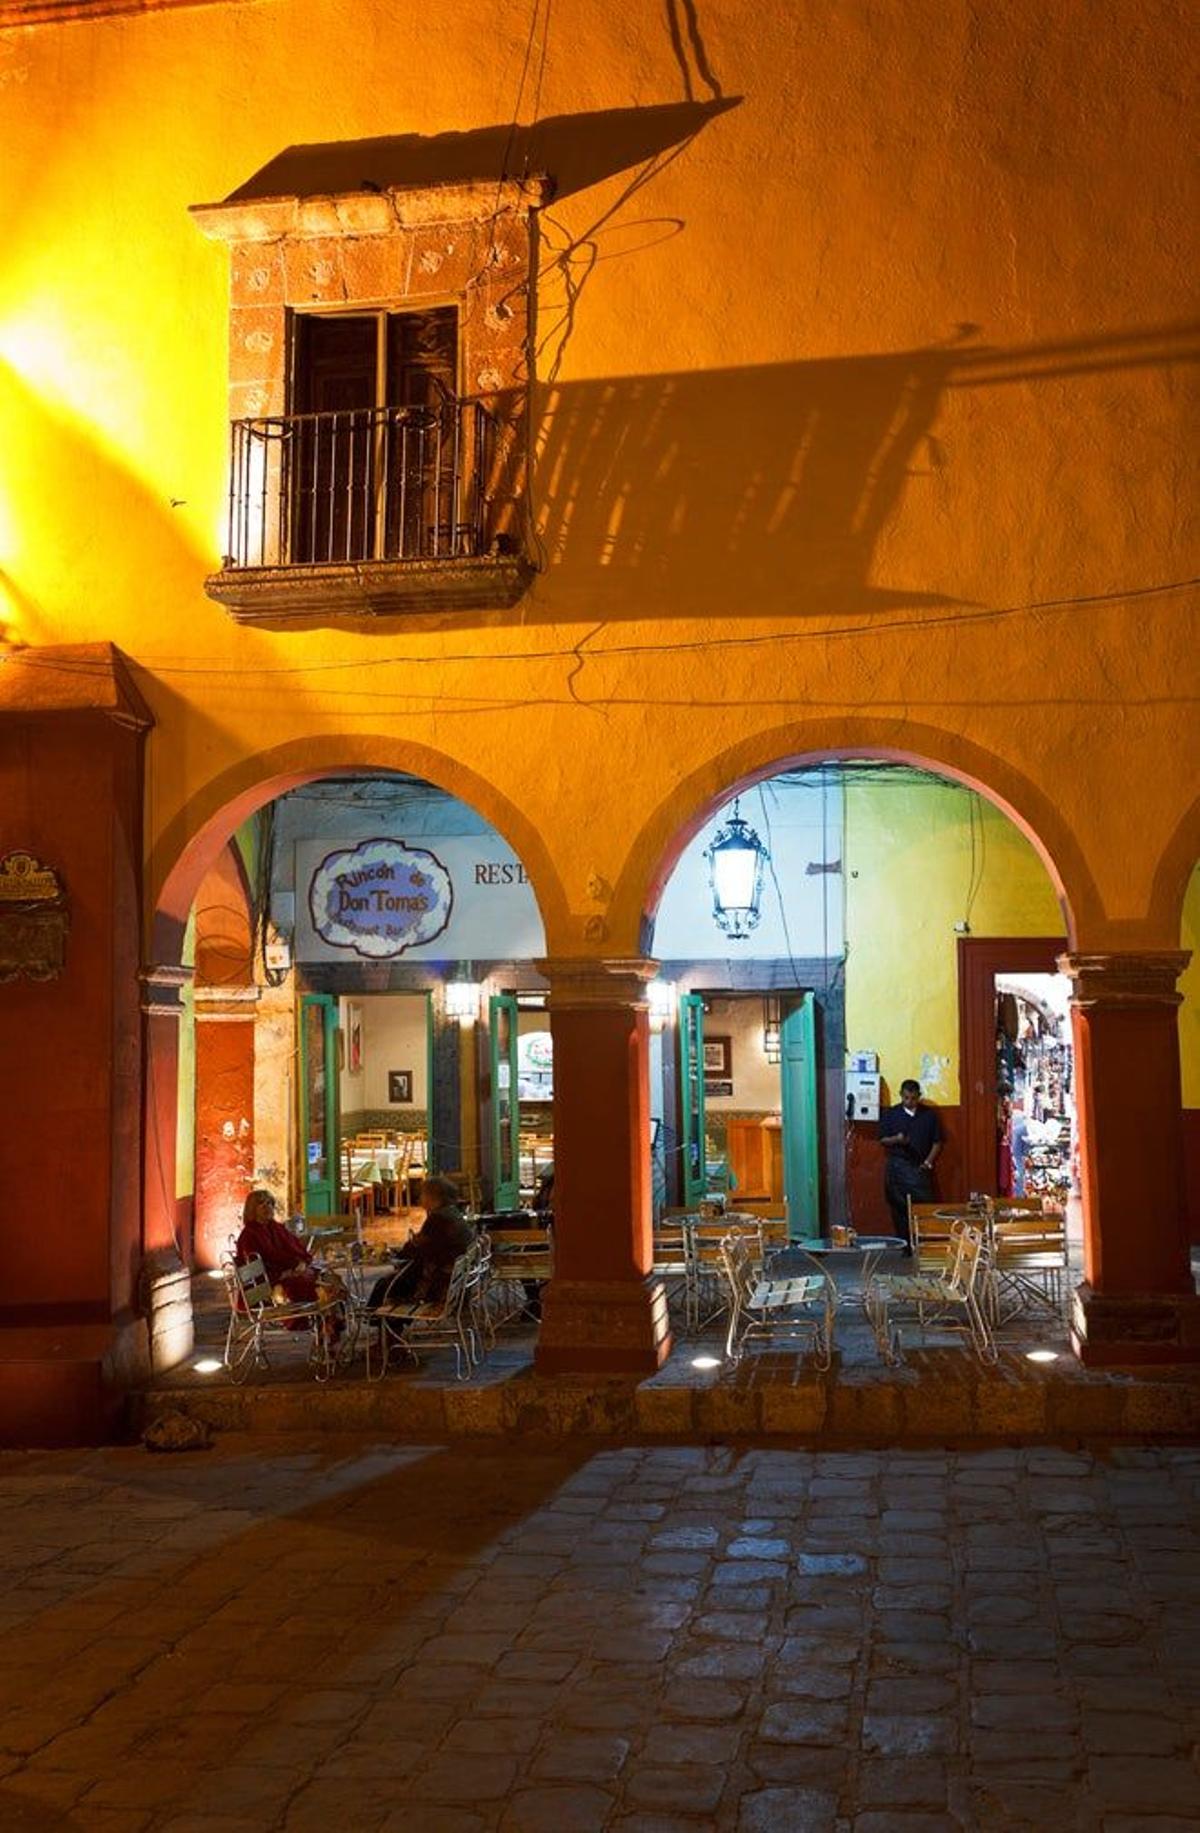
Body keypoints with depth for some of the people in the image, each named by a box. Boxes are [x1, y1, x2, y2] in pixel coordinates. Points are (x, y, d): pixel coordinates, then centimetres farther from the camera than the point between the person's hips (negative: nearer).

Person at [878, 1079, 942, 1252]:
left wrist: (928, 1161, -4)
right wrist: (896, 1139, -14)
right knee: (899, 1208, 0)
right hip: (897, 1166, 0)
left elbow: (937, 1142, 8)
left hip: (920, 1167, 0)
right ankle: (905, 1245, 8)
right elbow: (882, 1140, 7)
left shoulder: (929, 1115, 6)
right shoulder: (890, 1114, 6)